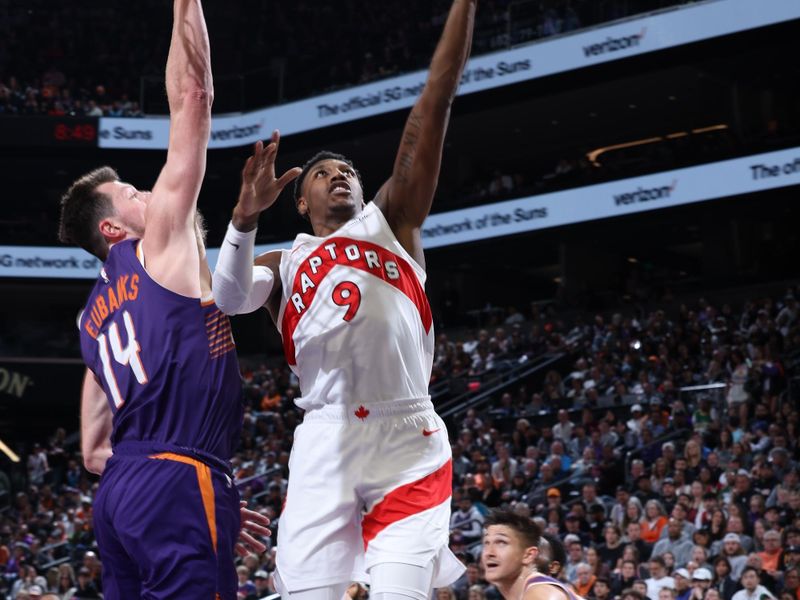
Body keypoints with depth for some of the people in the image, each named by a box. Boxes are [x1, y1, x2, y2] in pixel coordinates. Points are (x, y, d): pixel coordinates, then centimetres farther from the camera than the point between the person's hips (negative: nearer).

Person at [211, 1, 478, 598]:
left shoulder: (391, 223, 19)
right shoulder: (283, 263, 22)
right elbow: (228, 299, -1)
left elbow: (436, 103, 12)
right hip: (326, 441, 1)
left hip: (409, 441, -1)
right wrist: (247, 215, -15)